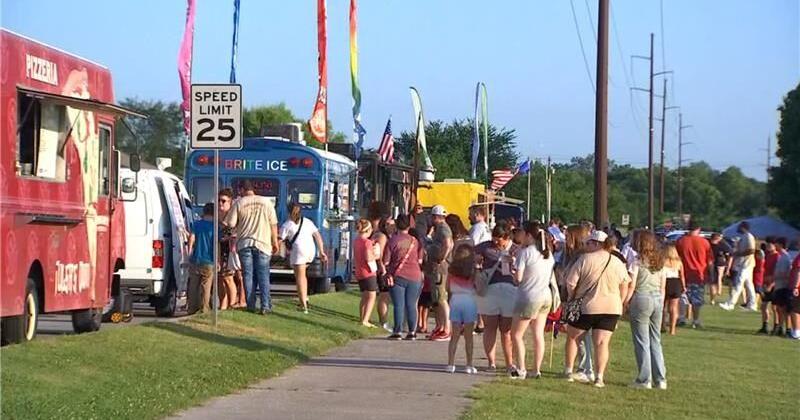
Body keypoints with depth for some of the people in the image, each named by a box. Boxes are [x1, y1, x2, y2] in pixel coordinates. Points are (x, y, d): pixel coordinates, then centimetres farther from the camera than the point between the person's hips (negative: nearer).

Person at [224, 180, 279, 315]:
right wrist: (275, 242, 13)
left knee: (248, 276, 5)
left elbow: (230, 224, -2)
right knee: (263, 276, 3)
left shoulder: (238, 203, 0)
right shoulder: (266, 202, 3)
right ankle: (265, 306, -5)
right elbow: (273, 224, 4)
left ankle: (251, 305, 4)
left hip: (244, 243, 0)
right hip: (262, 243, 0)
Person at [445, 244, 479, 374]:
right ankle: (469, 365, 3)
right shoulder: (472, 271, -5)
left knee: (454, 335, 7)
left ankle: (450, 364, 2)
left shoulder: (451, 270, 4)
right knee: (468, 336, 3)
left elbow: (448, 287, 8)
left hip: (455, 301, 3)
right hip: (469, 301, -3)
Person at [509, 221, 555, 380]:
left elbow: (518, 278, -15)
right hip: (546, 297, 7)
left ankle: (521, 370, -1)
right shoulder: (549, 254, 8)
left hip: (529, 297, -7)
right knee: (539, 335, 10)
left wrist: (513, 270, 6)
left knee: (516, 334, 4)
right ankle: (537, 370, 10)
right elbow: (550, 277, 14)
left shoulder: (525, 252, -14)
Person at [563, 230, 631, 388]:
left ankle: (568, 371, 19)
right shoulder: (618, 263, 3)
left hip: (586, 306, -3)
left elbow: (571, 282, -8)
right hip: (611, 308, 3)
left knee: (573, 337, 15)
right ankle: (599, 376, -6)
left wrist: (571, 297, 9)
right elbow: (624, 287, 10)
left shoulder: (585, 259, -8)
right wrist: (618, 303, 22)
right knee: (602, 343, 2)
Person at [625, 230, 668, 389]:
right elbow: (663, 286, 12)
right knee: (655, 340, 13)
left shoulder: (638, 261, -9)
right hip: (658, 299, 6)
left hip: (641, 299, -6)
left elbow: (631, 286, -11)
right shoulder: (660, 262, 8)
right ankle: (660, 379, 13)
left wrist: (625, 303, -2)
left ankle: (644, 380, 1)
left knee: (642, 341, 1)